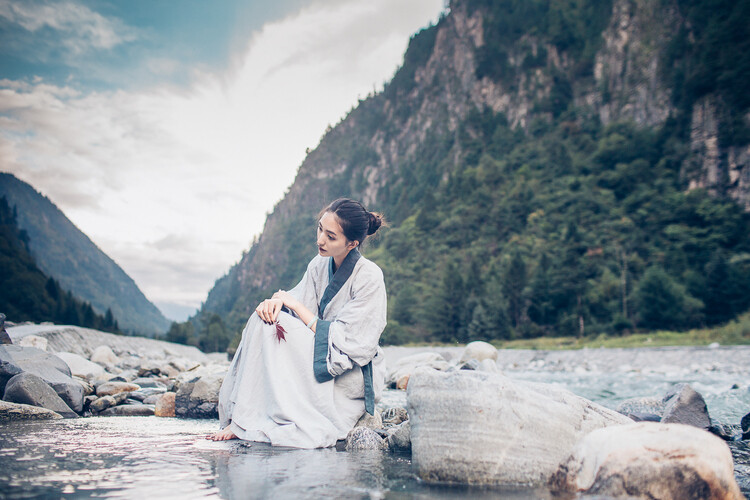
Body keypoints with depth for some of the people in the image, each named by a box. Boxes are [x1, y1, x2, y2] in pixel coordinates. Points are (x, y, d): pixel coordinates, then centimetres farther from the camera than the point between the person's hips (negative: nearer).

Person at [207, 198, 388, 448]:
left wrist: (294, 303, -17)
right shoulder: (319, 265, 3)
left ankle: (244, 422, -19)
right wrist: (276, 301, -23)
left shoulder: (369, 277, -18)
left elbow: (341, 342, -21)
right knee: (264, 318, -18)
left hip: (352, 377, -6)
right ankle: (242, 419, -19)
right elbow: (296, 305, 1)